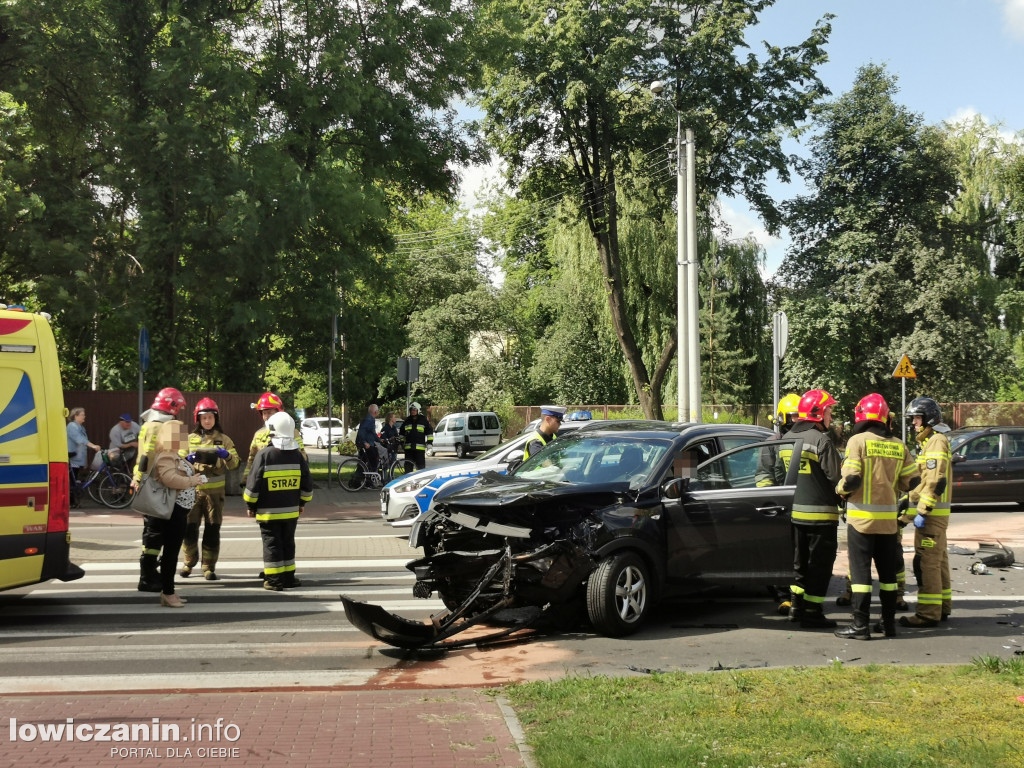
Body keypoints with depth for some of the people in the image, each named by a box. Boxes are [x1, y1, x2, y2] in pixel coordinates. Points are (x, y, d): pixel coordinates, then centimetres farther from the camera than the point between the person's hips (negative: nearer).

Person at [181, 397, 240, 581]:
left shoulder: (224, 440, 7)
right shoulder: (190, 439, 10)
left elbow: (235, 463, 1)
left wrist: (226, 455, -20)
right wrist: (189, 459, -16)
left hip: (215, 491, 0)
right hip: (193, 489, 1)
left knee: (212, 530, 1)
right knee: (189, 528, 0)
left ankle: (209, 567, 10)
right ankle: (189, 562, 20)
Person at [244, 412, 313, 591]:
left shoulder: (264, 454, -13)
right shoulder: (297, 455, 0)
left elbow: (253, 483, -11)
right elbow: (307, 483, 6)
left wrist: (250, 505, 2)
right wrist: (302, 502, 20)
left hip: (268, 511, -4)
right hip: (291, 510, 4)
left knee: (272, 544, 3)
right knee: (288, 543, 15)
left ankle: (274, 580, 4)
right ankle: (288, 578, 20)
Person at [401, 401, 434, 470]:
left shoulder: (423, 420, 3)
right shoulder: (407, 421, 14)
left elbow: (429, 431, 4)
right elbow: (402, 433, 24)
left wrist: (429, 442, -3)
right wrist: (402, 442, 20)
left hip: (420, 447, -4)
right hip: (408, 447, 4)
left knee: (421, 465, -4)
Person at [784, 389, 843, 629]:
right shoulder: (821, 441, -16)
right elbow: (836, 477, -15)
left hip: (794, 511, 7)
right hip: (820, 513, -7)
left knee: (799, 562, 19)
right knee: (819, 564, 1)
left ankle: (796, 606, 25)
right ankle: (812, 613, 2)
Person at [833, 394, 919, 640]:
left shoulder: (858, 441, -11)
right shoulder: (898, 445, 5)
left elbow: (851, 479, -16)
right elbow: (911, 480, 7)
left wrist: (840, 490, 4)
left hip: (862, 516, -5)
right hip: (888, 517, 5)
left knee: (860, 570, -1)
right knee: (887, 570, 13)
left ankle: (861, 624, -2)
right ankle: (889, 622, 18)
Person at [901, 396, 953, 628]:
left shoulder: (936, 442, -14)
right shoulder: (930, 441, 19)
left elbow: (936, 481, -23)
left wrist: (922, 512, -25)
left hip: (932, 513, -11)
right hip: (935, 512, 11)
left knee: (926, 562, -11)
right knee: (937, 560, 16)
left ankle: (928, 613, -10)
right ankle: (942, 607, 24)